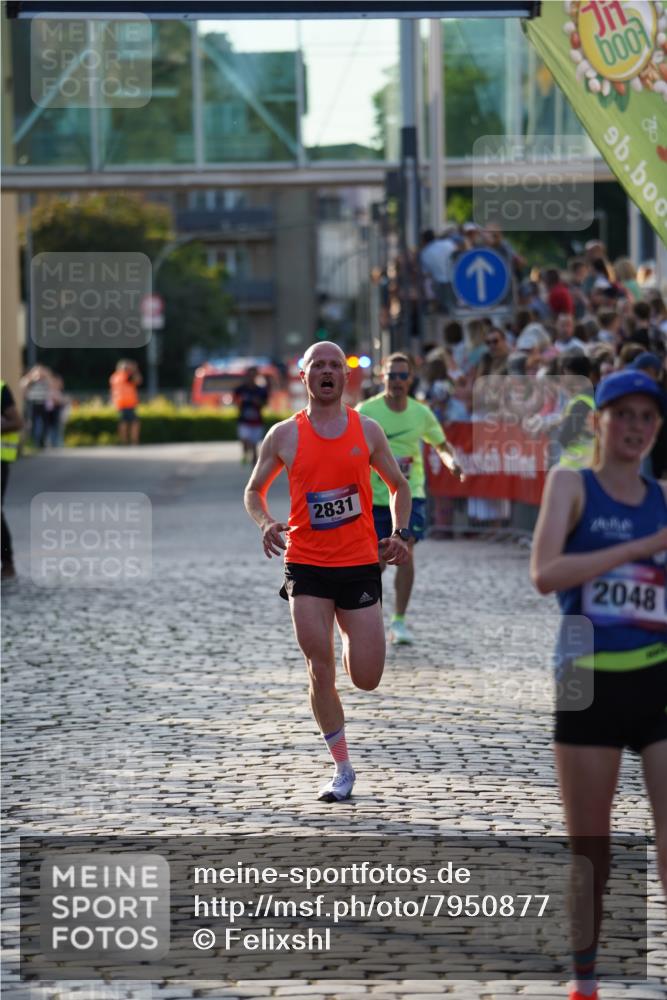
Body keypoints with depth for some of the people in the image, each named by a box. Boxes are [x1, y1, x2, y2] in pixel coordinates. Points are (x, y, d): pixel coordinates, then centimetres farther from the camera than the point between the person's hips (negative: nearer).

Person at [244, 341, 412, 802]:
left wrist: (400, 533, -1)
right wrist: (266, 523, -9)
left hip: (360, 564, 1)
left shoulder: (368, 431, 4)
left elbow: (399, 486, 15)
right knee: (321, 672, -5)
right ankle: (342, 768, 8)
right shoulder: (284, 435, 2)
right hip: (307, 566, -1)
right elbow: (254, 491, 12)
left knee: (366, 679, 0)